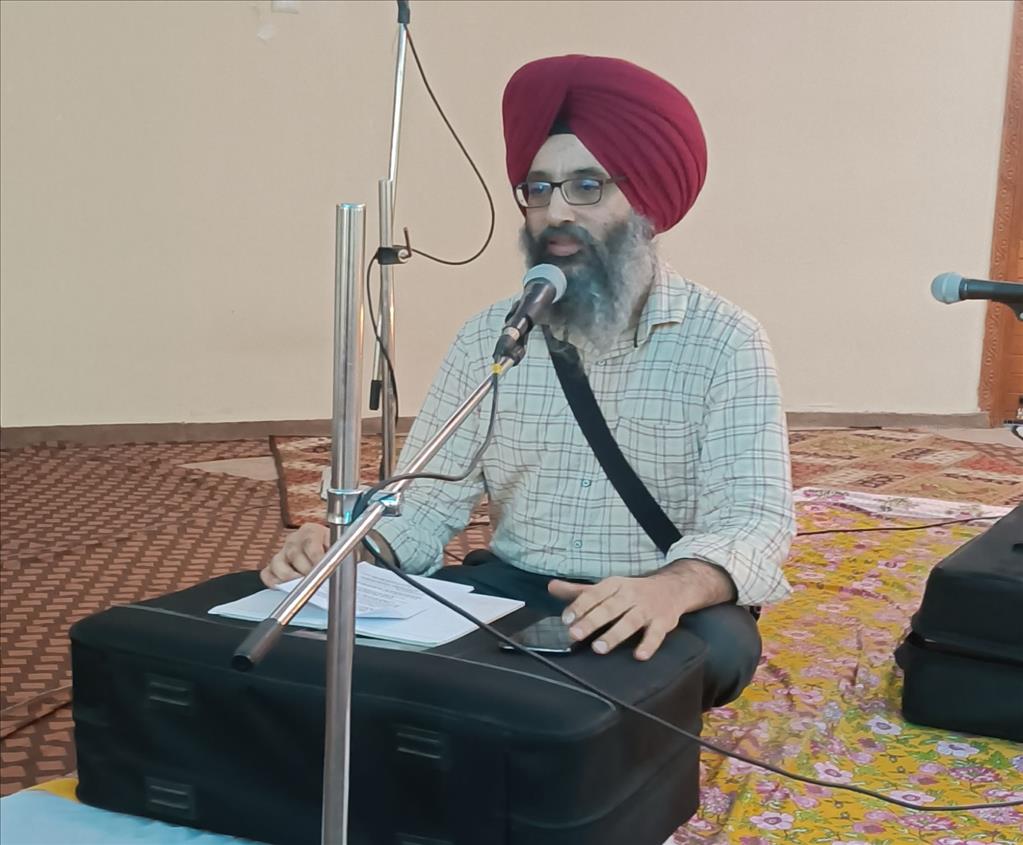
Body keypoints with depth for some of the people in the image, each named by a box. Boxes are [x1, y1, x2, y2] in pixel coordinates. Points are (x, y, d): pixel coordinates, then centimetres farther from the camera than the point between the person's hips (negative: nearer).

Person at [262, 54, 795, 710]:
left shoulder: (724, 341, -9)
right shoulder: (488, 337, 2)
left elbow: (754, 518, -19)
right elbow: (430, 498, -1)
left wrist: (675, 586, -42)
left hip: (659, 609, -1)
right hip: (508, 587, 2)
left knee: (717, 643, -34)